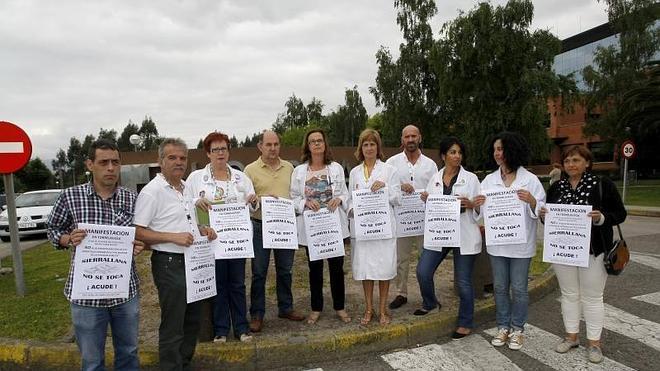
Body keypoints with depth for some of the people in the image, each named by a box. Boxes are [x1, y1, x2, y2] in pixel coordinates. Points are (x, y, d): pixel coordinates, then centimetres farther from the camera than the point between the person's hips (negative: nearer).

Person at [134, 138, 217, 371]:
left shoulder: (186, 187, 11)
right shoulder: (152, 191, -14)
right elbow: (137, 232, -17)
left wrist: (202, 230, 5)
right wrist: (173, 237, -24)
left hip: (192, 261, 8)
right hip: (169, 264, -8)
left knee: (193, 320, 19)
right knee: (172, 326, 2)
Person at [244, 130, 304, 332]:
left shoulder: (289, 168, 9)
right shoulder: (251, 169, -2)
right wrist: (263, 199, -21)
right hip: (260, 226, -3)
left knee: (285, 270, 14)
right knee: (259, 272, 4)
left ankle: (285, 308, 29)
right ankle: (257, 314, 15)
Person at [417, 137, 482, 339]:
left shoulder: (471, 178, -1)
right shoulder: (435, 179, 8)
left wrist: (470, 205, -21)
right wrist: (426, 200, -6)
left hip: (464, 236, -3)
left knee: (463, 281, 3)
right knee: (423, 272, 0)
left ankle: (466, 323, 22)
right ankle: (430, 302, 32)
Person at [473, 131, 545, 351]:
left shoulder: (530, 180, -5)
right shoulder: (489, 180, 4)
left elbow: (541, 210, -6)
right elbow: (482, 212, 6)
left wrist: (531, 201, -26)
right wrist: (477, 206, -16)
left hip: (520, 243, -3)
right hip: (496, 242, 3)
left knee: (519, 288, 8)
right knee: (500, 287, 13)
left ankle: (517, 329, 24)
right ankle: (503, 327, 28)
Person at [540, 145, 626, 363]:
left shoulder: (602, 185, -5)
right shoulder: (556, 187, 6)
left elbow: (619, 214, -4)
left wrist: (600, 218, -23)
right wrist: (544, 216, -10)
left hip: (592, 251, -3)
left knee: (592, 297, 6)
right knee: (569, 294, 13)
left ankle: (594, 342, 20)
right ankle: (571, 337, 27)